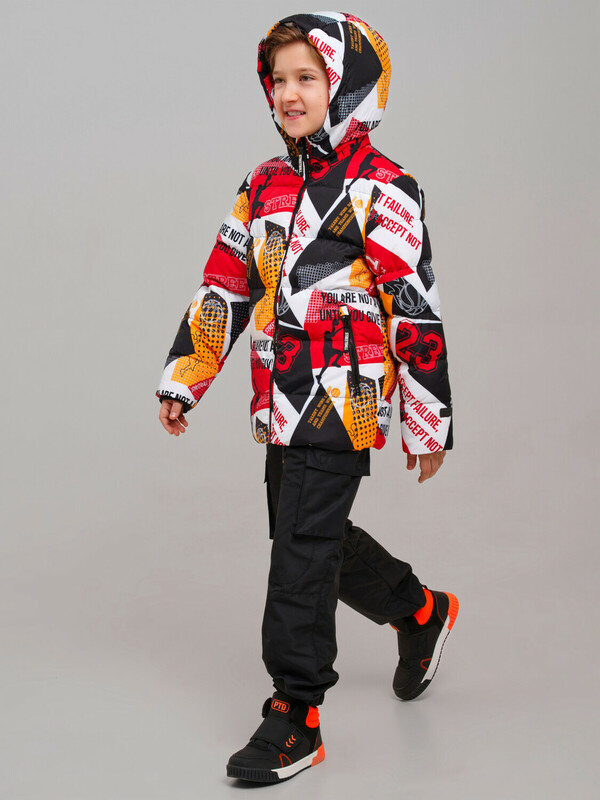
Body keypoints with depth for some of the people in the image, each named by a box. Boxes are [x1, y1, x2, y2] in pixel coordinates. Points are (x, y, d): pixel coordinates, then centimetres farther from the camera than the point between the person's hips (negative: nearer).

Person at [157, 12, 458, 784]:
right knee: (308, 536, 17)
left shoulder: (381, 190, -9)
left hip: (343, 402, -8)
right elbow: (225, 286, 16)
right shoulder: (265, 185, 12)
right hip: (281, 405, 8)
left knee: (303, 548, -7)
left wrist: (428, 424, -8)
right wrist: (183, 378, 13)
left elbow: (416, 311, -9)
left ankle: (295, 716, 4)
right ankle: (420, 612, 41)